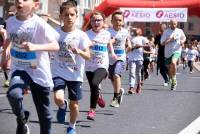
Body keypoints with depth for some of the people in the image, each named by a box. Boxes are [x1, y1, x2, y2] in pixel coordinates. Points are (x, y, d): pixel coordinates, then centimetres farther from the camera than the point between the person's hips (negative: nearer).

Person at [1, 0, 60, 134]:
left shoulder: (40, 24, -19)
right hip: (19, 68, 2)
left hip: (39, 71, -2)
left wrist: (35, 47, -37)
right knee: (13, 94, -28)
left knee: (43, 112, 8)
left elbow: (56, 46, -24)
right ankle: (22, 120, 1)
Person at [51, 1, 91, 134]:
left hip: (75, 75, 0)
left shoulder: (81, 35, -9)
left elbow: (88, 56, -14)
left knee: (74, 104, 9)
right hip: (59, 72, 0)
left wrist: (78, 51, -32)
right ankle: (63, 107, 15)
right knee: (58, 98, -23)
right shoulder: (56, 32, -6)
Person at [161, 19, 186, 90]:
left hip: (177, 51, -1)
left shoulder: (180, 31, 4)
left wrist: (182, 41, 2)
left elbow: (184, 37, 24)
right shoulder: (166, 32, -2)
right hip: (168, 52, 1)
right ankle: (173, 82, 32)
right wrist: (170, 39, -19)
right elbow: (162, 43, -9)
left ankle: (174, 79, -15)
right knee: (169, 69, 9)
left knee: (173, 62, -31)